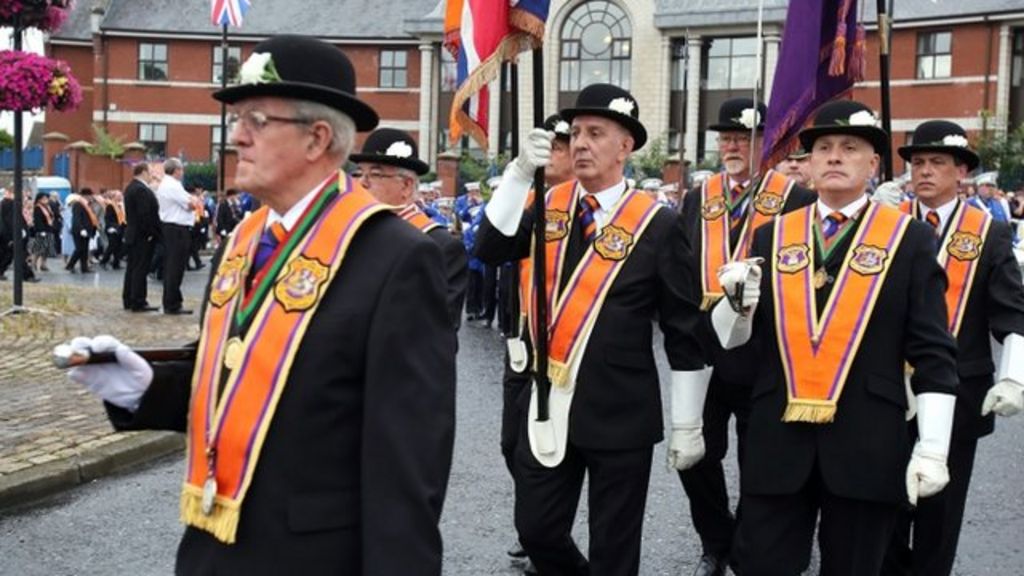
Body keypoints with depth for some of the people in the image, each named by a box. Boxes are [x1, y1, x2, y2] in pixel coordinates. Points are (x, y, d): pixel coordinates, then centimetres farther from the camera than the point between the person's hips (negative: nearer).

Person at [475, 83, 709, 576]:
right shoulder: (551, 206, 4)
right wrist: (519, 172, -20)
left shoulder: (657, 224, -10)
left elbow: (685, 333, -7)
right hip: (548, 404, 4)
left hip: (619, 414, -4)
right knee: (535, 529, 14)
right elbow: (490, 251, -9)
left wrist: (687, 425, -6)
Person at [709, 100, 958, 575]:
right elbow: (733, 337, 9)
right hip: (777, 442, 2)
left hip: (867, 446, -2)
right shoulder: (772, 237, 7)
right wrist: (739, 303, -13)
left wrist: (932, 448, -9)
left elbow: (933, 354, -3)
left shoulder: (910, 239, -1)